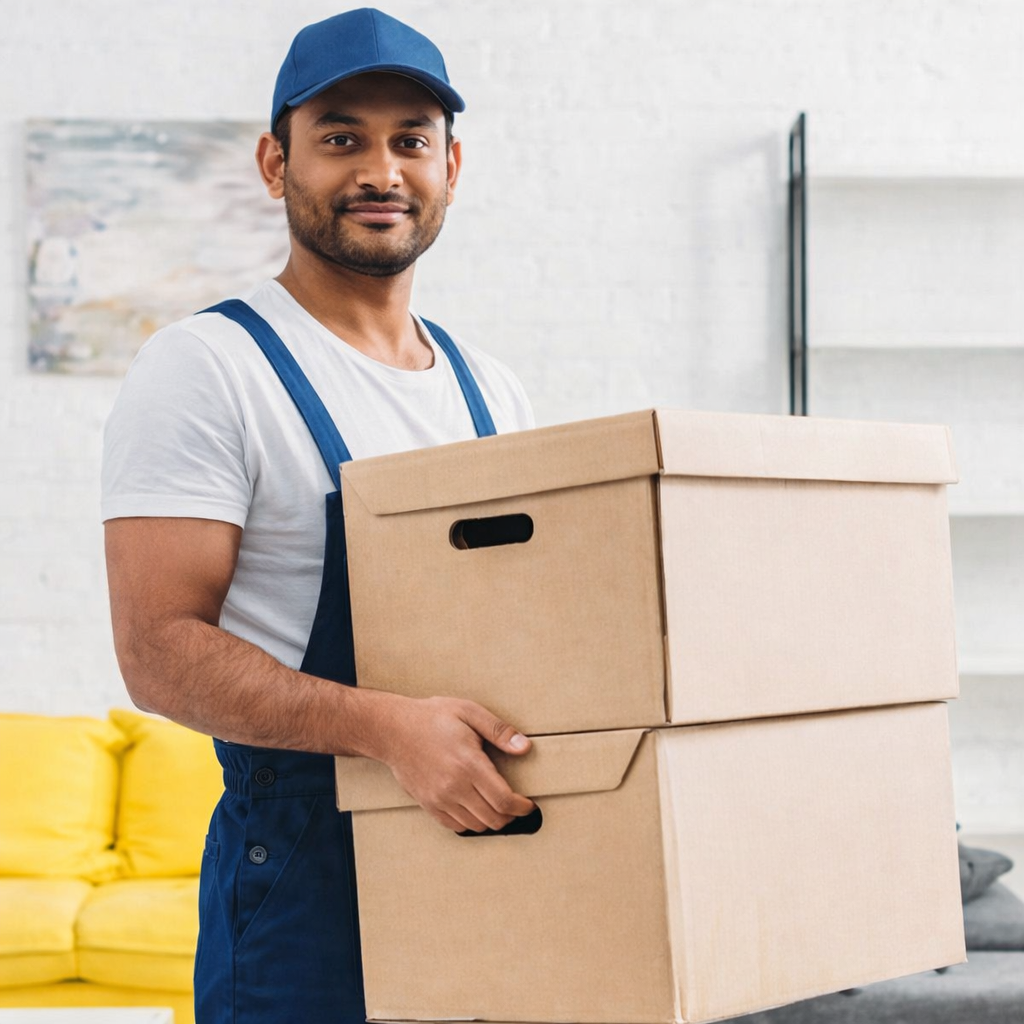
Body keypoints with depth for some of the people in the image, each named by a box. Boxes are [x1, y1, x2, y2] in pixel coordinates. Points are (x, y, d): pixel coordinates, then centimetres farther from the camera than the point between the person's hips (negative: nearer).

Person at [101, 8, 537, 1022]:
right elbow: (159, 650, -16)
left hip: (490, 844, 6)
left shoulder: (491, 389, 13)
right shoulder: (204, 369, -8)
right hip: (304, 872, -6)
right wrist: (388, 726, -28)